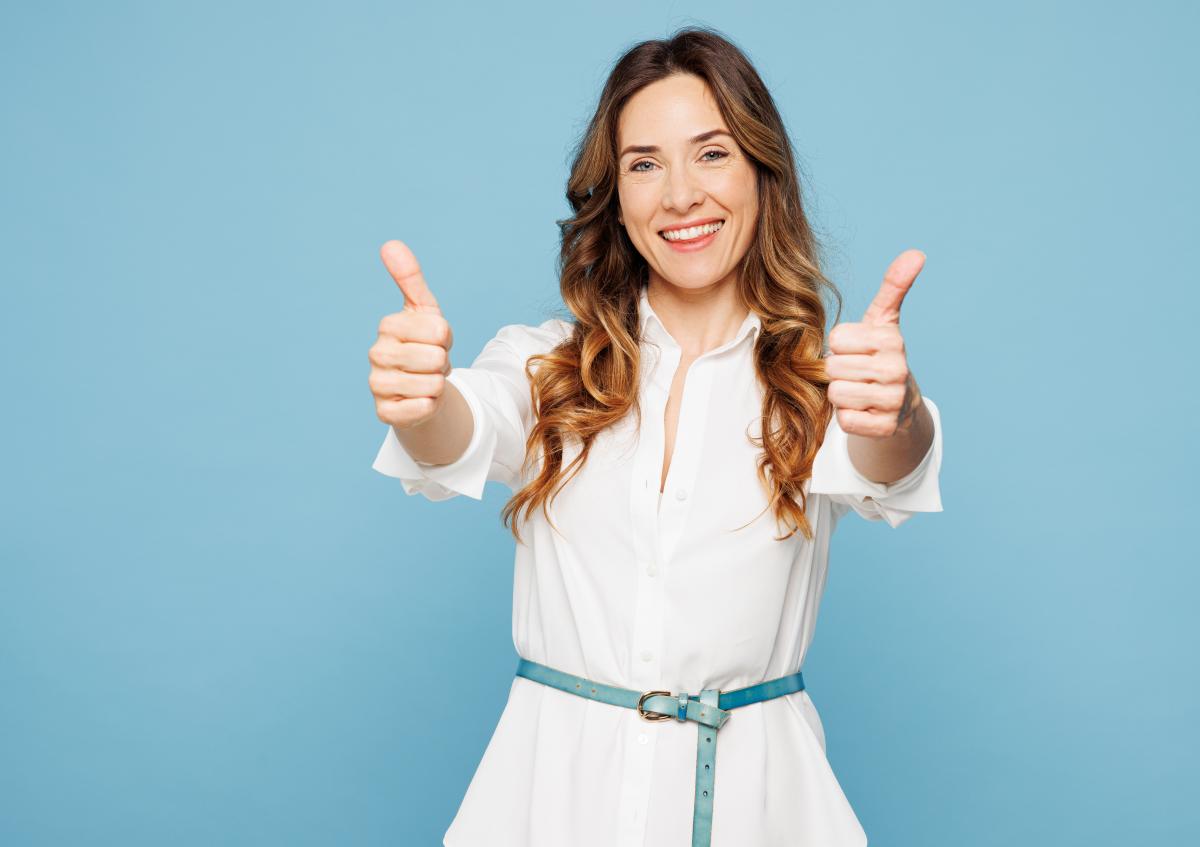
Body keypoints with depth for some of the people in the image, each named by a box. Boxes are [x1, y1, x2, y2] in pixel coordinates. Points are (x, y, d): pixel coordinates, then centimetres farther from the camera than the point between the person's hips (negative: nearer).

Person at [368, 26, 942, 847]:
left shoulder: (815, 382, -1)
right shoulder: (550, 365, 4)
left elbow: (886, 471, -21)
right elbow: (467, 438, -16)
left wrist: (894, 413, -46)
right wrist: (417, 399, -40)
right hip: (557, 778, 1)